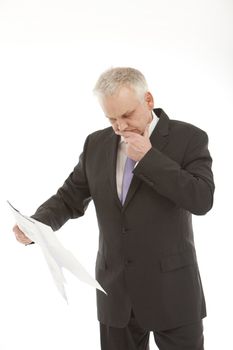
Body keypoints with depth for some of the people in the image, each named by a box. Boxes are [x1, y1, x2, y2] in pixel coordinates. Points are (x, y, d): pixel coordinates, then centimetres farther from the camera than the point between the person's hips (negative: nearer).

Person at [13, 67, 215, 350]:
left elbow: (202, 199, -18)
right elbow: (70, 198, 8)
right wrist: (36, 224, -11)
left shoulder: (188, 137, -7)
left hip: (172, 288, -3)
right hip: (115, 288, 4)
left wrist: (148, 158, -19)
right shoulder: (96, 143, 6)